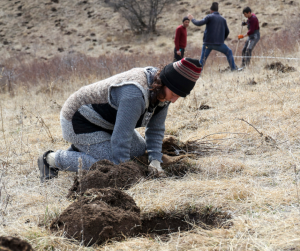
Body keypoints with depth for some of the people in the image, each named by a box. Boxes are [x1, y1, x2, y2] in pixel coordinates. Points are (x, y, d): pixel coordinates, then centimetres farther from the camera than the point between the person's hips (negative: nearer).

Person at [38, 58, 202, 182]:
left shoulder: (163, 91, -9)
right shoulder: (135, 94, -38)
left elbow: (156, 129, 1)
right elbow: (122, 136, -37)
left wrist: (155, 160, -10)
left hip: (106, 123, 10)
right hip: (79, 121, -10)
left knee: (140, 150, 11)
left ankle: (82, 148, 21)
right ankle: (52, 159, -7)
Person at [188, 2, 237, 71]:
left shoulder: (209, 17, -2)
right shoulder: (223, 19, 10)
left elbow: (199, 23, -13)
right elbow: (227, 32, 16)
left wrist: (192, 19, 3)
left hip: (208, 43, -2)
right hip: (219, 44, 2)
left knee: (202, 60, 4)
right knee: (229, 52, 22)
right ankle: (233, 68, 16)